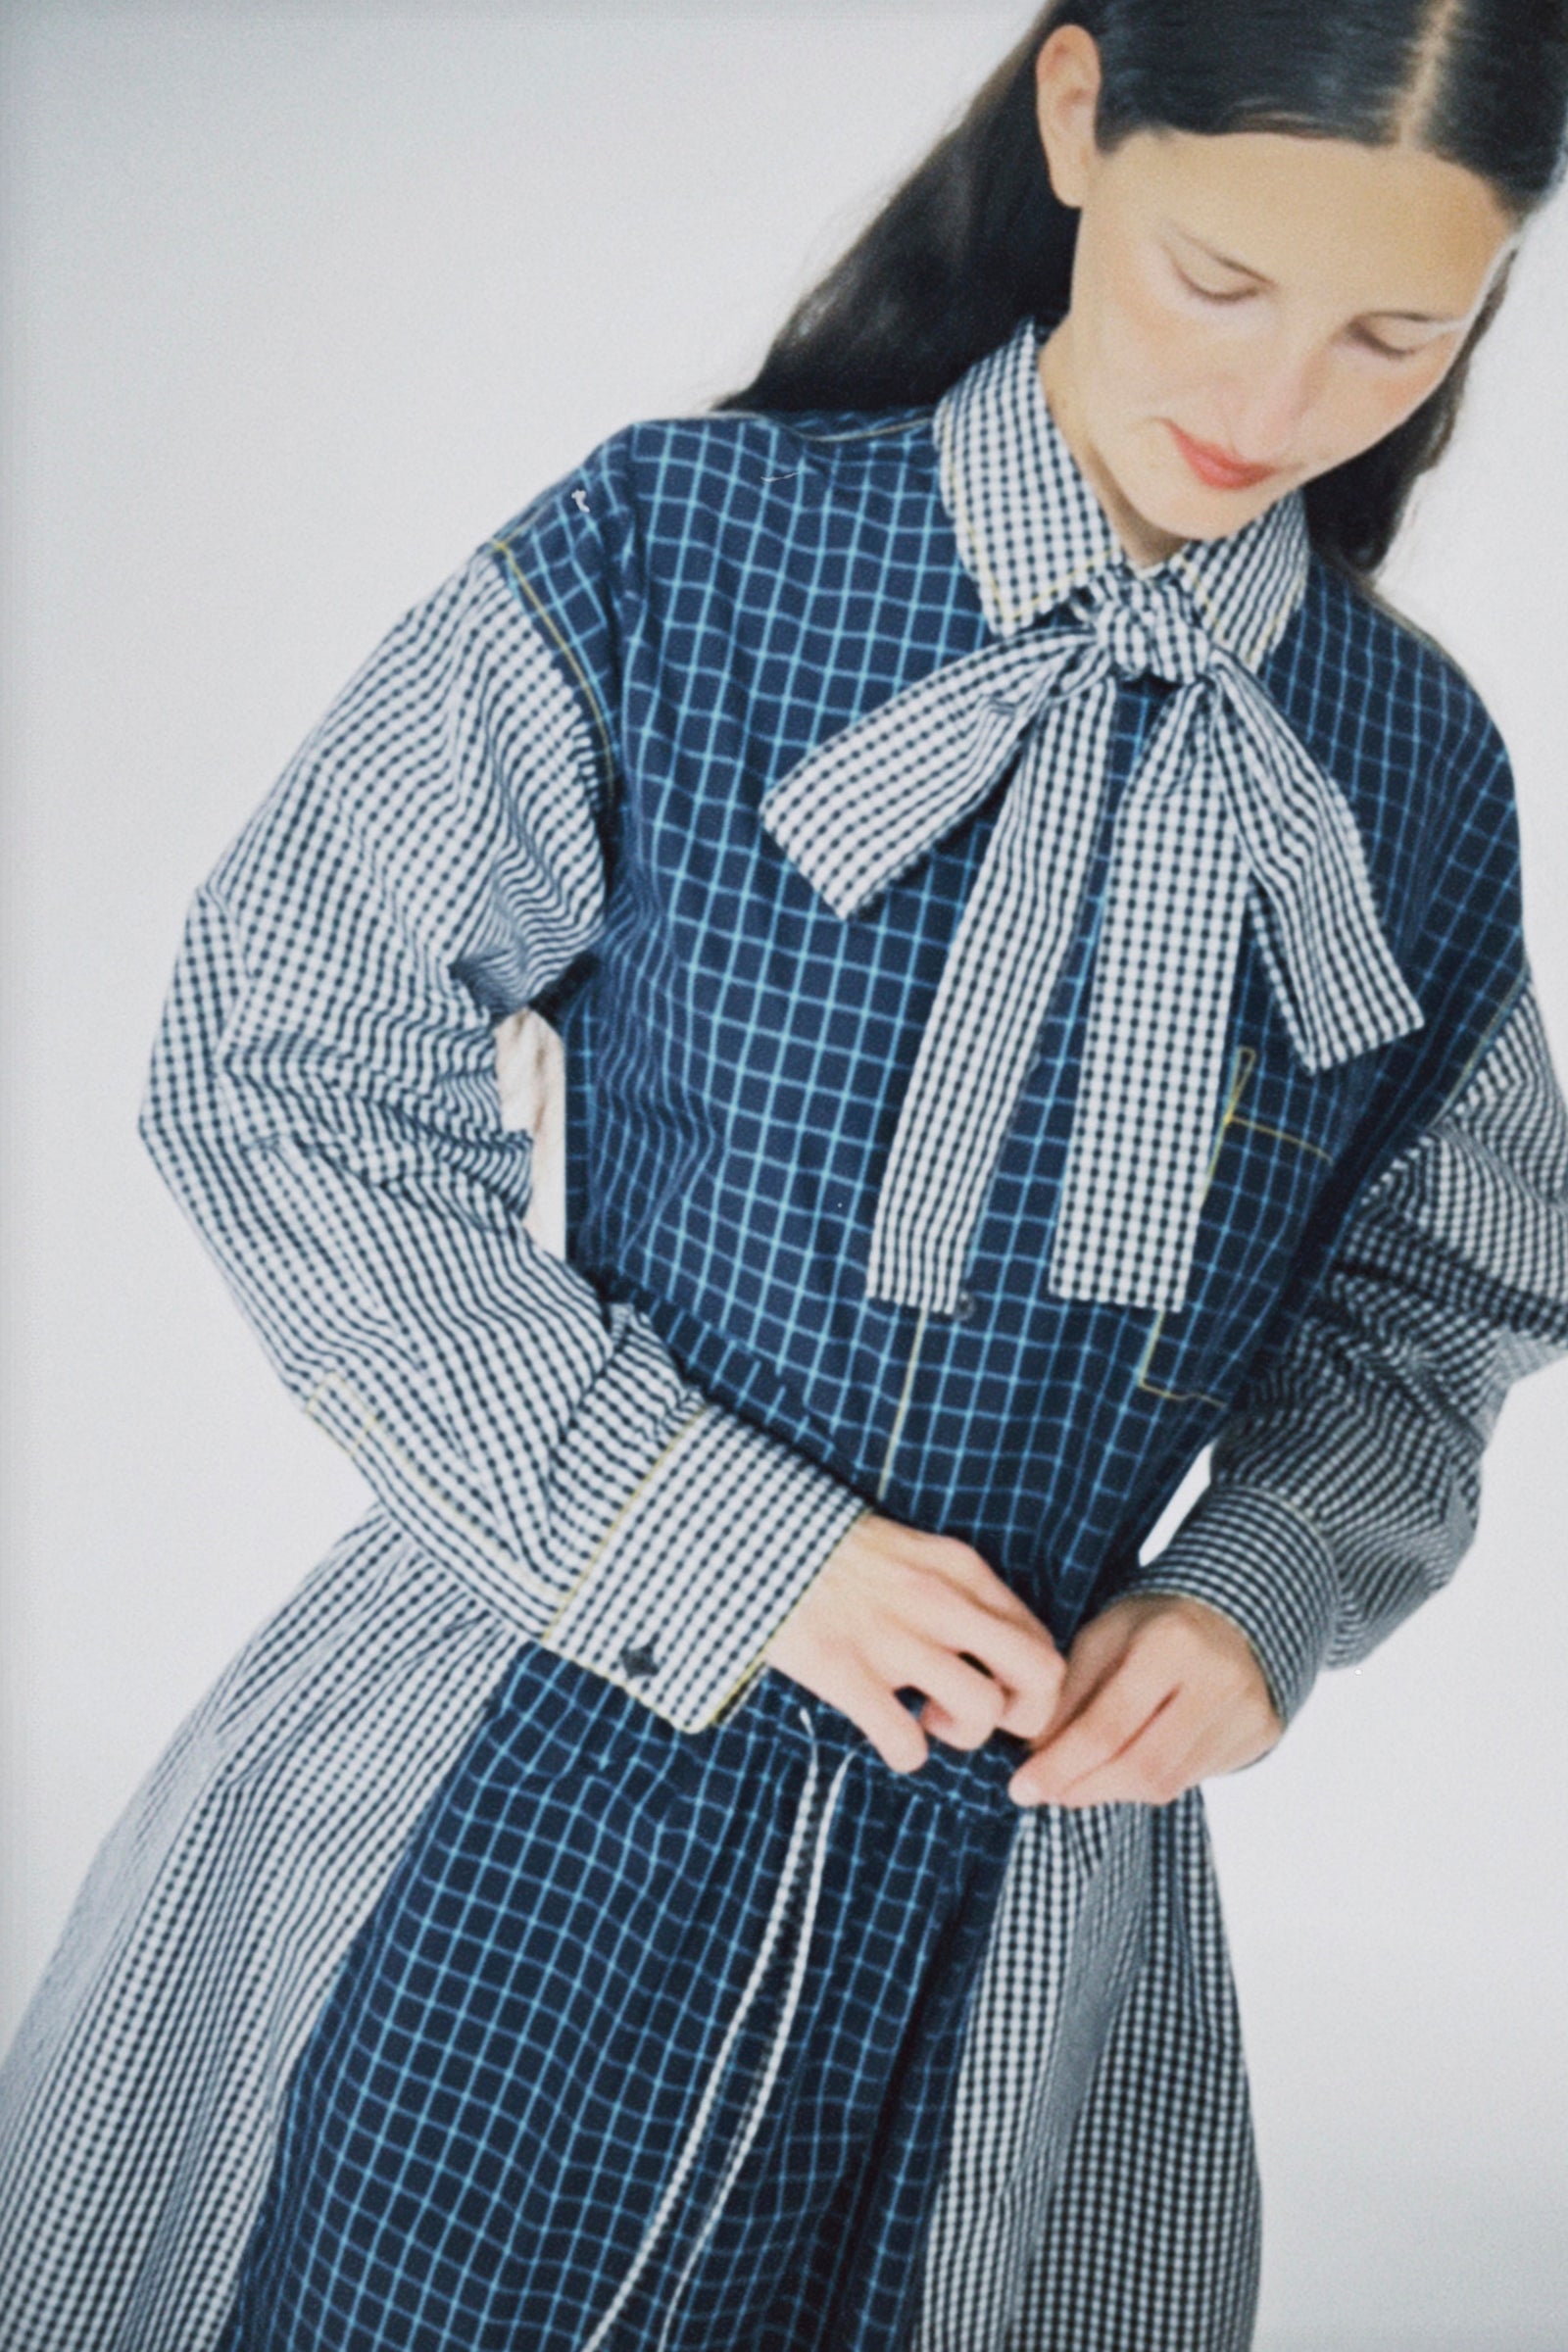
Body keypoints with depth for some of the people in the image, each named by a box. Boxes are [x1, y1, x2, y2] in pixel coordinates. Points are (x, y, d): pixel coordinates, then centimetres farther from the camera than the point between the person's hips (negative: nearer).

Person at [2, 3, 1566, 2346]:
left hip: (1039, 1867, 3)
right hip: (519, 1815, -2)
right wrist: (712, 1545, -16)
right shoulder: (680, 560, -9)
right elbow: (282, 1070, -9)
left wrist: (1268, 1585, -9)